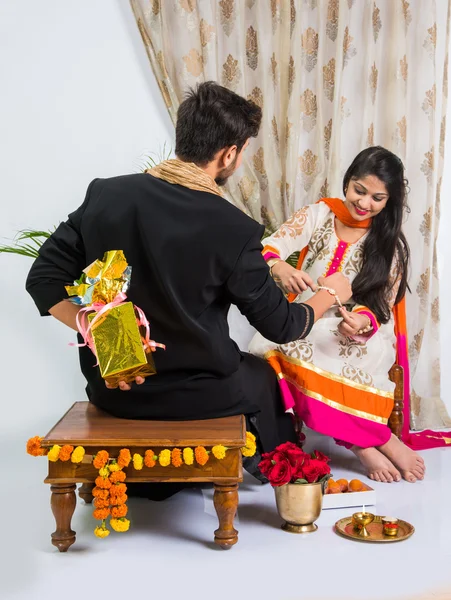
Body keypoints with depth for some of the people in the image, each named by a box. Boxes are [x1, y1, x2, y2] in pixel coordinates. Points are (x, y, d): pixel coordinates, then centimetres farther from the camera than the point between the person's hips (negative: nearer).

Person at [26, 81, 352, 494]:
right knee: (263, 375, 30)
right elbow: (281, 326, -8)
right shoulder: (233, 230, -20)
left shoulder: (105, 195, -9)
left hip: (112, 388, 4)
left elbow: (45, 279, -7)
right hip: (196, 394, -4)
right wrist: (331, 294, 11)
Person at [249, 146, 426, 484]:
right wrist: (278, 267, -31)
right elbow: (268, 248, -6)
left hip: (360, 337, -3)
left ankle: (361, 443, -22)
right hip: (304, 322, 3)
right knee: (270, 348, -34)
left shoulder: (390, 244, 1)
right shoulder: (320, 215, 3)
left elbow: (380, 309, -5)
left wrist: (362, 322, -31)